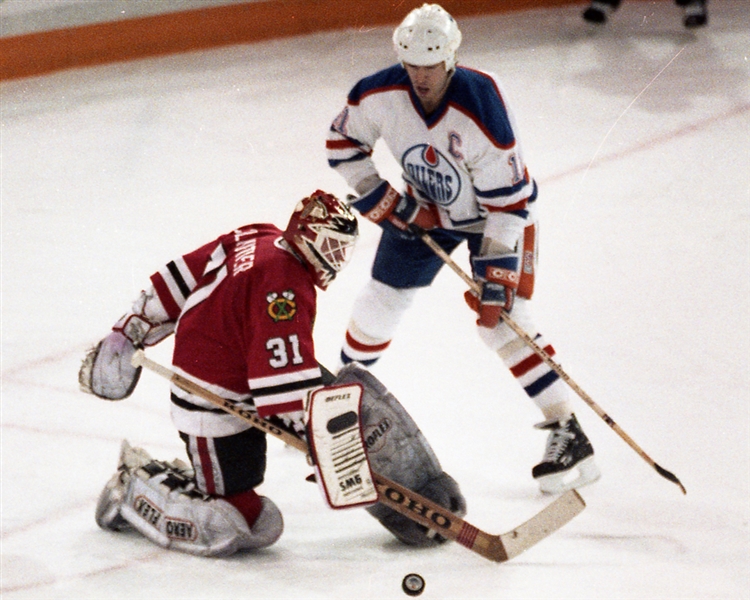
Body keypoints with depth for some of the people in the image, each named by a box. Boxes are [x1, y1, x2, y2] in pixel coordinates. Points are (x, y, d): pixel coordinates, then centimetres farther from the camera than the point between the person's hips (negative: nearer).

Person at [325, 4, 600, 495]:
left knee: (502, 320, -17)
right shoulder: (382, 94, -23)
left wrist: (496, 275, -31)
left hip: (493, 212, -5)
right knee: (381, 301, 11)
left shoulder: (481, 111, -36)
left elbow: (508, 200, -30)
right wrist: (387, 202, -11)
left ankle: (569, 434, -13)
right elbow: (343, 143, -4)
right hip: (425, 209, 5)